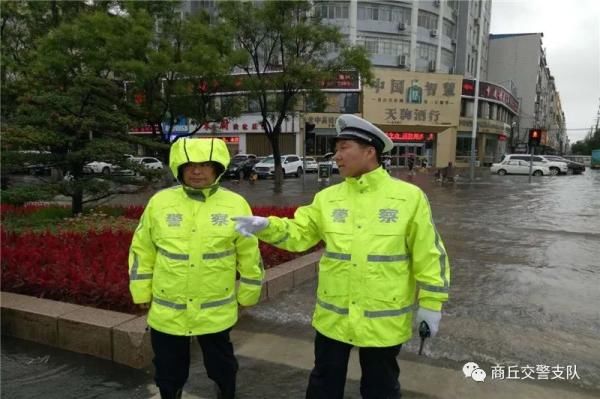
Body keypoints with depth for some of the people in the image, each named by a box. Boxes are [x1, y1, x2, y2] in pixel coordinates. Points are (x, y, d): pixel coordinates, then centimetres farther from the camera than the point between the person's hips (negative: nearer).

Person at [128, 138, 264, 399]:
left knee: (222, 367, 20)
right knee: (168, 370, 21)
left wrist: (247, 295, 6)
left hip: (216, 311, -1)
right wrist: (142, 293, 6)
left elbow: (249, 255, 1)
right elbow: (142, 251, 5)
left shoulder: (235, 205, -7)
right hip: (166, 311, 1)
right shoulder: (160, 202, -4)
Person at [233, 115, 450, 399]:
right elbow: (298, 233, 0)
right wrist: (265, 226, -16)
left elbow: (428, 255, -6)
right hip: (333, 316, 3)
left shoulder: (409, 197, -10)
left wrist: (430, 304, -4)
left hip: (385, 319, -2)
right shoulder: (328, 197, 0)